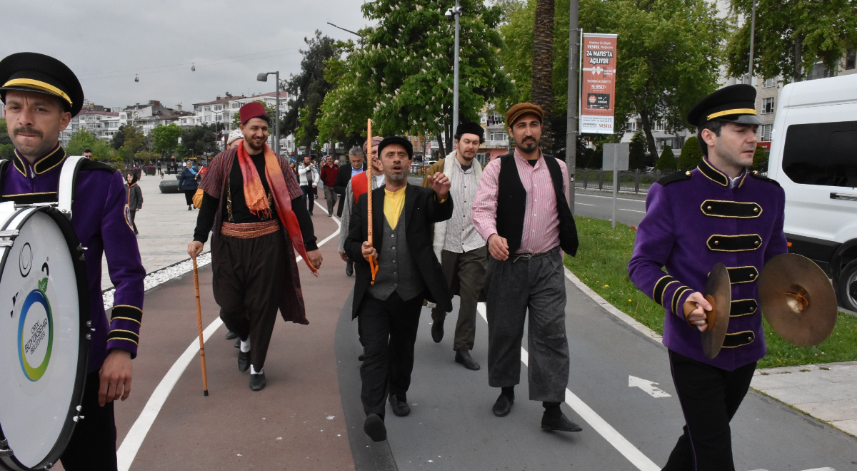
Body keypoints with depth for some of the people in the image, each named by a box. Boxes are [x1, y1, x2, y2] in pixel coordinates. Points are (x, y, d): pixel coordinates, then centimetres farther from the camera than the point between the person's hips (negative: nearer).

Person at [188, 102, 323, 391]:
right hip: (230, 244, 1)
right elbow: (209, 201, 5)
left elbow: (295, 205, 0)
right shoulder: (224, 161, 2)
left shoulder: (277, 164, 1)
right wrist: (199, 237, -6)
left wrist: (310, 245, -3)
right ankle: (245, 339, 37)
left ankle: (256, 366, 22)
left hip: (267, 243, 0)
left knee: (262, 307, 5)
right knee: (229, 307, 3)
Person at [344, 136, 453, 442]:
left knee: (403, 348, 18)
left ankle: (398, 394, 39)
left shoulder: (422, 197, 4)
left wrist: (442, 196, -40)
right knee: (375, 351, -9)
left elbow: (442, 213, -18)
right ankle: (373, 412, -11)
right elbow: (350, 242, 8)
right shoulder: (366, 201, 6)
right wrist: (361, 251, -14)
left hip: (410, 293, 1)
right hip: (374, 292, -1)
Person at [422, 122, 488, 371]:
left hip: (474, 247, 2)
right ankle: (438, 320, 48)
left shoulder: (482, 174, 9)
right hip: (445, 244, -2)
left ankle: (463, 349, 12)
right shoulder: (438, 169, -2)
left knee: (470, 298, 0)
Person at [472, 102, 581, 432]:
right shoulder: (497, 169, -1)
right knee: (504, 331, 10)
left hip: (548, 264, 2)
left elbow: (563, 214, 18)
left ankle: (552, 410, 2)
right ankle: (506, 390, 31)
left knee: (551, 333, -3)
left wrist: (563, 245, 17)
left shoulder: (558, 168, 10)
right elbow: (482, 208, -14)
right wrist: (492, 236, -33)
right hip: (508, 263, -1)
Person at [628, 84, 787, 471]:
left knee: (701, 436, 21)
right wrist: (682, 301, -26)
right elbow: (642, 264, -9)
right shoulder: (673, 193, -11)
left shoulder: (769, 194, 5)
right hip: (693, 347, -5)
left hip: (746, 347, 6)